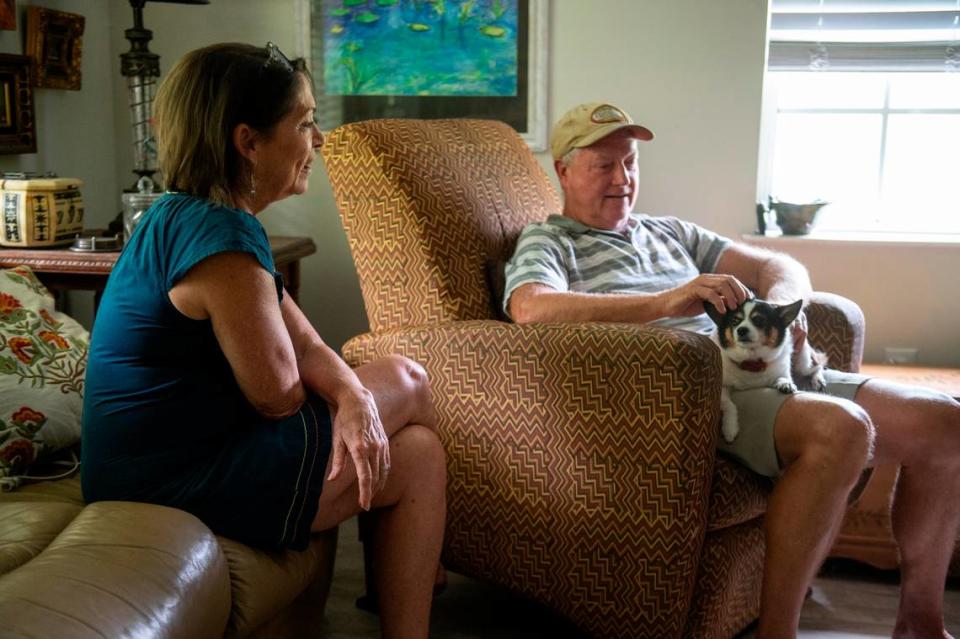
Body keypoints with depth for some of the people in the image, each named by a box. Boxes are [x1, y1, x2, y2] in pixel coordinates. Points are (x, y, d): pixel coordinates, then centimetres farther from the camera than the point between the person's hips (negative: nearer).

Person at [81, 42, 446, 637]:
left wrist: (355, 400, -14)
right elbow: (278, 396, -19)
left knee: (400, 376, 13)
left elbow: (306, 345, 4)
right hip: (180, 481, -9)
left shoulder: (186, 217, 8)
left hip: (176, 450, 10)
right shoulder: (221, 237, -24)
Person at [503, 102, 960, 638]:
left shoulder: (669, 232, 29)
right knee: (841, 429, -32)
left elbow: (783, 266, 24)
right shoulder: (546, 243, 9)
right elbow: (531, 308, -16)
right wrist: (665, 302, -26)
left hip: (762, 369, 8)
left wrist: (783, 299, -3)